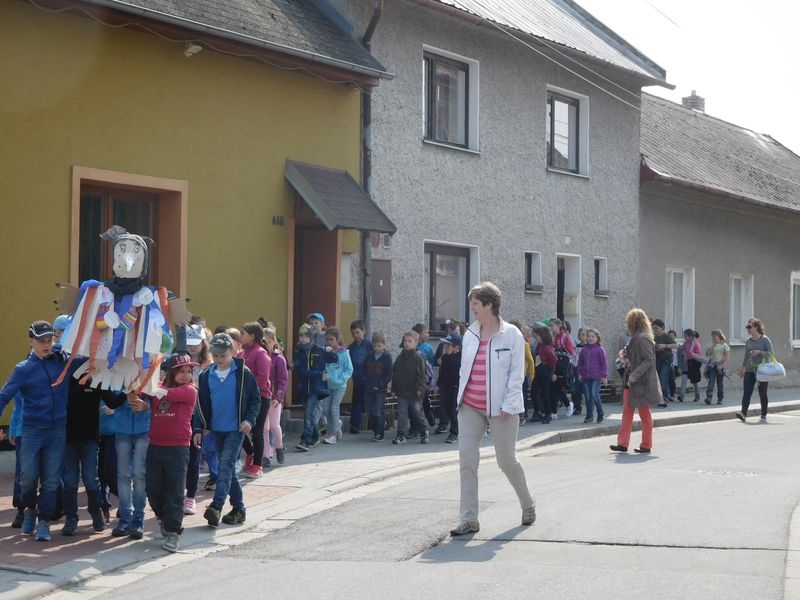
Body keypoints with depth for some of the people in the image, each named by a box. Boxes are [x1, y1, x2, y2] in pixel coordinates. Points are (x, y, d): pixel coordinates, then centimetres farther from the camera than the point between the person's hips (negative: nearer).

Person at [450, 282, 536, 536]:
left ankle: (528, 504, 29)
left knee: (507, 460, 4)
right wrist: (461, 397, 8)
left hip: (499, 408, -5)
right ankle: (469, 519, 2)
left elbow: (517, 373, -8)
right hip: (470, 407, 5)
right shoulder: (470, 334, 8)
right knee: (466, 460, -3)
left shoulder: (511, 334, -6)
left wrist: (509, 405, -14)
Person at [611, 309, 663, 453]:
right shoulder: (634, 338, 13)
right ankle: (623, 443, 8)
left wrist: (635, 374, -27)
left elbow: (648, 360, -22)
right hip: (631, 382, 9)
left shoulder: (642, 338, -16)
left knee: (645, 414, 2)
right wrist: (624, 356, 4)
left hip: (642, 383, -9)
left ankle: (646, 445, 11)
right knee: (627, 412, 7)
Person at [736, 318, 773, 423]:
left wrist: (759, 352, -21)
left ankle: (764, 415, 16)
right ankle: (743, 413, -21)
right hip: (749, 370, 4)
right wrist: (743, 368, 21)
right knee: (746, 392, -11)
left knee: (762, 394, 5)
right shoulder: (748, 341, 10)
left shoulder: (765, 340, -4)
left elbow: (770, 353, -8)